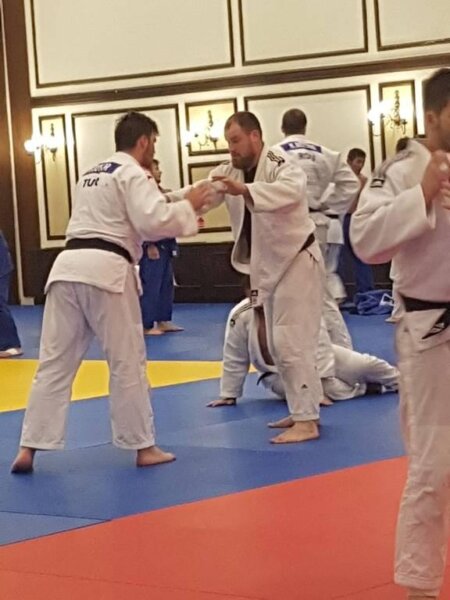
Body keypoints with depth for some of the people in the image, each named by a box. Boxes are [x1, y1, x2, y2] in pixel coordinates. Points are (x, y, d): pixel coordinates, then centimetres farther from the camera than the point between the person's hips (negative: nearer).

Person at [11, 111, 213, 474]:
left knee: (55, 362, 6)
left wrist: (179, 215, 27)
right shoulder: (132, 173, -1)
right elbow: (153, 220, -14)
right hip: (105, 270, -7)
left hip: (69, 266, 8)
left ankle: (29, 448, 3)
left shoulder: (93, 174, 27)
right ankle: (144, 447, 11)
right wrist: (188, 208, 3)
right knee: (127, 362, 3)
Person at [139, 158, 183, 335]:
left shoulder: (162, 192, 16)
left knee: (166, 285, 13)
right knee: (150, 287, -7)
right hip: (152, 246, -9)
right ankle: (147, 325, -3)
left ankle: (163, 321, 21)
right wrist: (149, 246, -22)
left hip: (165, 246, 9)